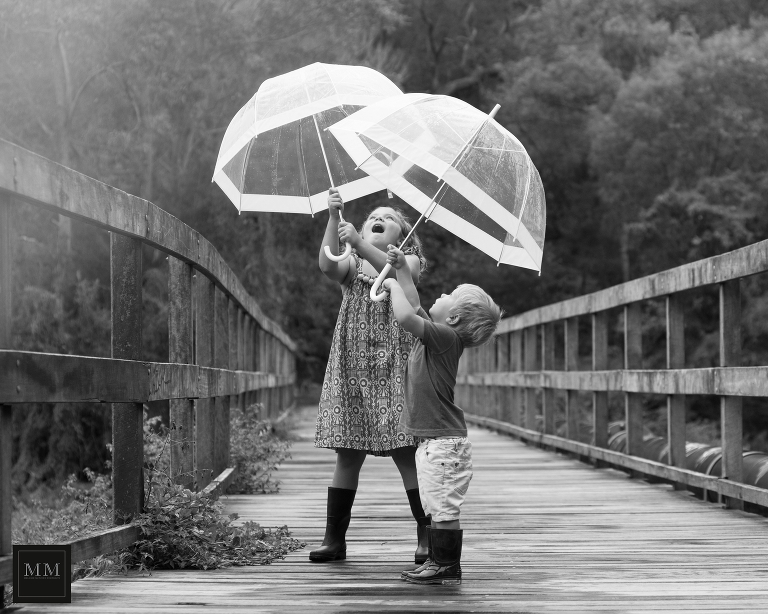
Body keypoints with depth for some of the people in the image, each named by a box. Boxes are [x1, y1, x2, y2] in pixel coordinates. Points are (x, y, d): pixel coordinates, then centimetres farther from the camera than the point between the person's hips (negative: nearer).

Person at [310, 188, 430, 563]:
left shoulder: (408, 260, 9)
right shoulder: (353, 265, 14)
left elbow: (398, 272, -17)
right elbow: (328, 266, -10)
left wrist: (359, 244, -28)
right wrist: (334, 218, -21)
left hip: (395, 370, -2)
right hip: (352, 372, 2)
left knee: (407, 455, -5)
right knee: (347, 456, 2)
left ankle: (426, 538, 0)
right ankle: (334, 538, 7)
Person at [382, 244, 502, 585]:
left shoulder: (446, 337, -17)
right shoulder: (435, 335, 10)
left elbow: (406, 316, -28)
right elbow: (414, 308, 25)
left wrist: (393, 285, -12)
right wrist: (402, 269, 19)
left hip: (445, 442, -10)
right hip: (432, 440, 10)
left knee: (444, 507, -4)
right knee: (434, 507, 15)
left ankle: (448, 567, 1)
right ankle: (436, 562, 22)